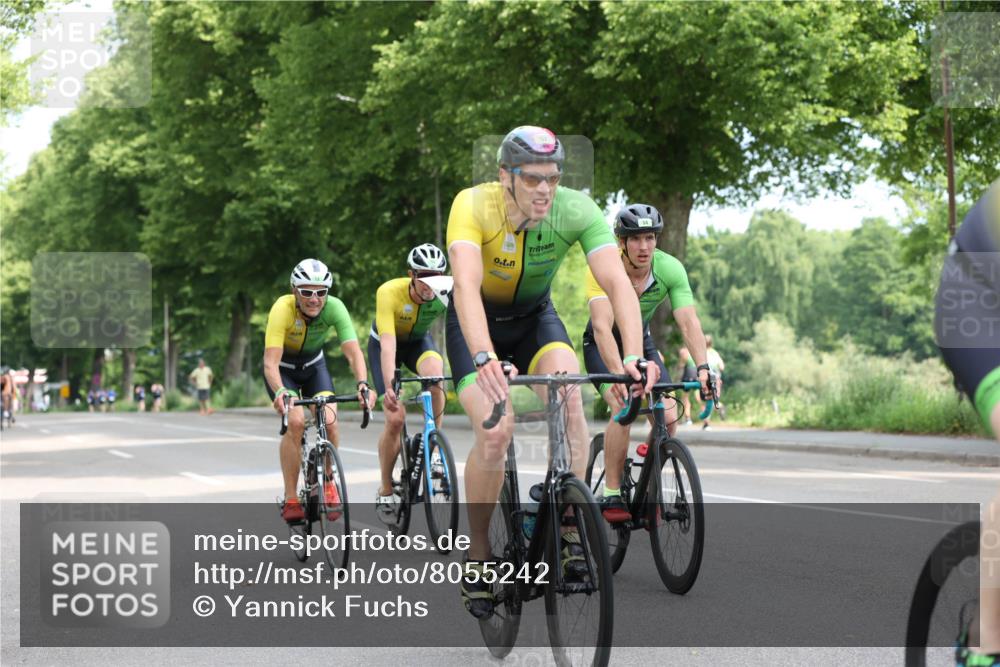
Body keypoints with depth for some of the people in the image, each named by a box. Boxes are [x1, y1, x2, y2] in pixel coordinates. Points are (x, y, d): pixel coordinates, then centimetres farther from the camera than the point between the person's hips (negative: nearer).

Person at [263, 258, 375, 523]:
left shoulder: (334, 308, -28)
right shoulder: (283, 309, -34)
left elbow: (353, 352, -35)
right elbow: (270, 362, -41)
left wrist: (362, 384, -53)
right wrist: (279, 392, -59)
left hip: (313, 365, 2)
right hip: (283, 368, -2)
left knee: (330, 421, -20)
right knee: (295, 422, -25)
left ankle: (328, 483, 6)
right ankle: (290, 499, -13)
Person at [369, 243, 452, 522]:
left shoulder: (446, 294, -28)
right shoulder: (389, 292, -35)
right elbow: (388, 344, -41)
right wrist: (389, 388, -53)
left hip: (419, 341, 2)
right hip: (384, 344, -2)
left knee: (435, 373, -34)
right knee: (395, 418, -15)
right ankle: (385, 490, 5)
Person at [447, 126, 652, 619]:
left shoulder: (577, 210, -26)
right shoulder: (473, 205, -31)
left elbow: (617, 283, -34)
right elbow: (466, 285, -45)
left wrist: (633, 357, -50)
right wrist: (485, 359, -60)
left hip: (534, 318, 2)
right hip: (476, 323, -2)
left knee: (569, 396, -27)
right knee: (495, 431, -21)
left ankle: (571, 534, -18)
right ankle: (477, 556, -2)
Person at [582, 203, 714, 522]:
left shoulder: (670, 268, -23)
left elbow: (689, 322, -30)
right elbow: (602, 327, -43)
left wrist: (703, 368, -46)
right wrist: (619, 374, -57)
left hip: (641, 341, 3)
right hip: (602, 346, -3)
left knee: (668, 417, -15)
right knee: (624, 408, -28)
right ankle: (610, 495, -14)